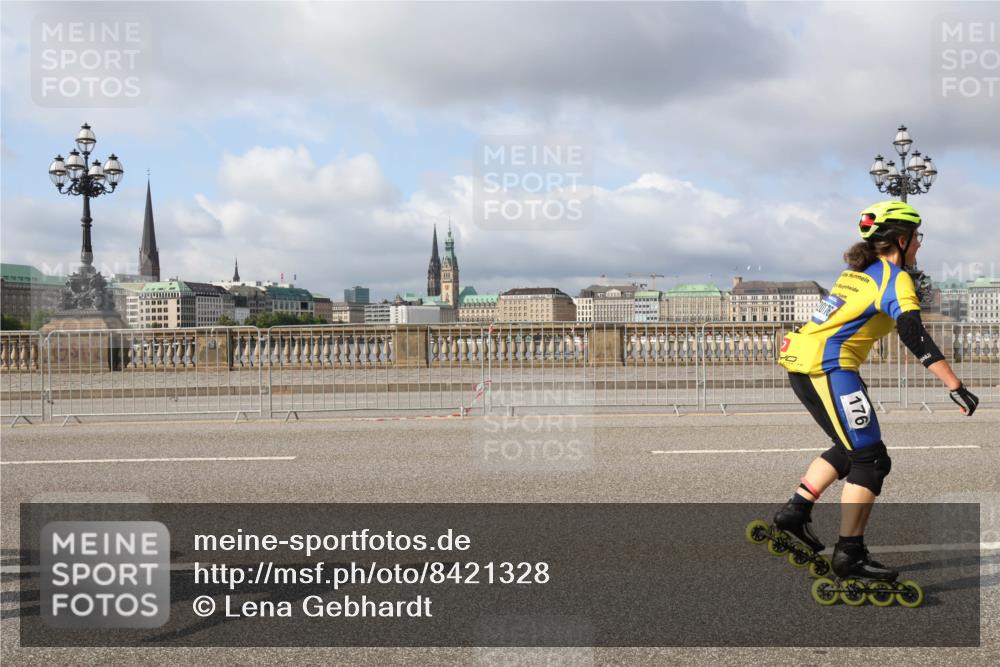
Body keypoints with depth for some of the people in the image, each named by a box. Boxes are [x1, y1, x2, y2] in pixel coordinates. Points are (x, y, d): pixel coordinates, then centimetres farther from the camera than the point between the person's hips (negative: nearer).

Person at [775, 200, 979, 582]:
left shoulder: (857, 272, 21)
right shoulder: (896, 278, -5)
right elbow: (915, 337, -17)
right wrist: (955, 387, -20)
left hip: (800, 363, 9)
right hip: (828, 366, -9)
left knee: (850, 449, 21)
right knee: (871, 460, -3)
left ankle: (795, 510, 19)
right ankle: (849, 556, -4)